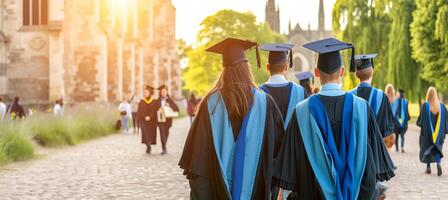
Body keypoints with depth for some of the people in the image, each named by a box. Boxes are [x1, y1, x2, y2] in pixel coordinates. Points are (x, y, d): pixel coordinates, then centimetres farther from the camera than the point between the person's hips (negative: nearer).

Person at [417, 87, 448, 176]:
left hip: (427, 131, -2)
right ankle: (438, 164, -16)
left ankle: (428, 167, 14)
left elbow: (421, 119, -11)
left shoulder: (425, 105, -12)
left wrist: (419, 123, 11)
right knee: (437, 148, 9)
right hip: (438, 132, 2)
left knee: (427, 148, 13)